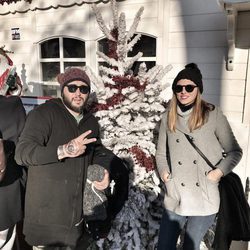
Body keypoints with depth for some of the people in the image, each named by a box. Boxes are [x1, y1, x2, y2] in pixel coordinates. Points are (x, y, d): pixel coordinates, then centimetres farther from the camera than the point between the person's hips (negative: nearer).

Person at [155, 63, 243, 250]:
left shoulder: (213, 115, -5)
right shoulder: (168, 117, 4)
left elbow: (235, 152, 3)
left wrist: (219, 171, -10)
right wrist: (164, 172, -2)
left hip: (204, 200, -2)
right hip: (175, 199, 3)